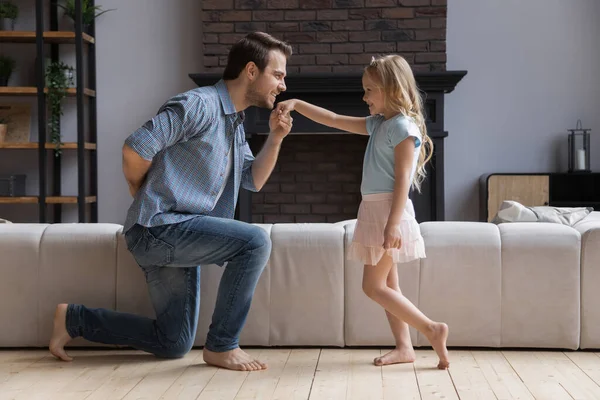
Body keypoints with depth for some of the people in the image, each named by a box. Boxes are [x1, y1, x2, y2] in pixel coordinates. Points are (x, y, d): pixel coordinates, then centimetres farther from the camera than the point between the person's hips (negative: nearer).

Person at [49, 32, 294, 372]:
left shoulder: (235, 124, 16)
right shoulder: (200, 105, -15)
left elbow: (254, 180, 17)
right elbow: (135, 149, -20)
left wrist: (276, 138, 2)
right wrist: (146, 200, -2)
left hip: (178, 237, 10)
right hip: (160, 227, -9)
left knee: (173, 344, 12)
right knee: (255, 241, -23)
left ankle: (73, 318, 22)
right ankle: (222, 346, -11)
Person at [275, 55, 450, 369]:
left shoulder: (403, 126, -12)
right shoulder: (378, 124, 14)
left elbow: (403, 178, -19)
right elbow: (334, 120, 19)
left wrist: (393, 223, -25)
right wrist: (297, 104, 13)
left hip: (389, 210, -9)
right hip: (375, 210, 9)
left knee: (373, 285, -8)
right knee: (386, 284, 10)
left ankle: (432, 329, -5)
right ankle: (403, 347, 14)